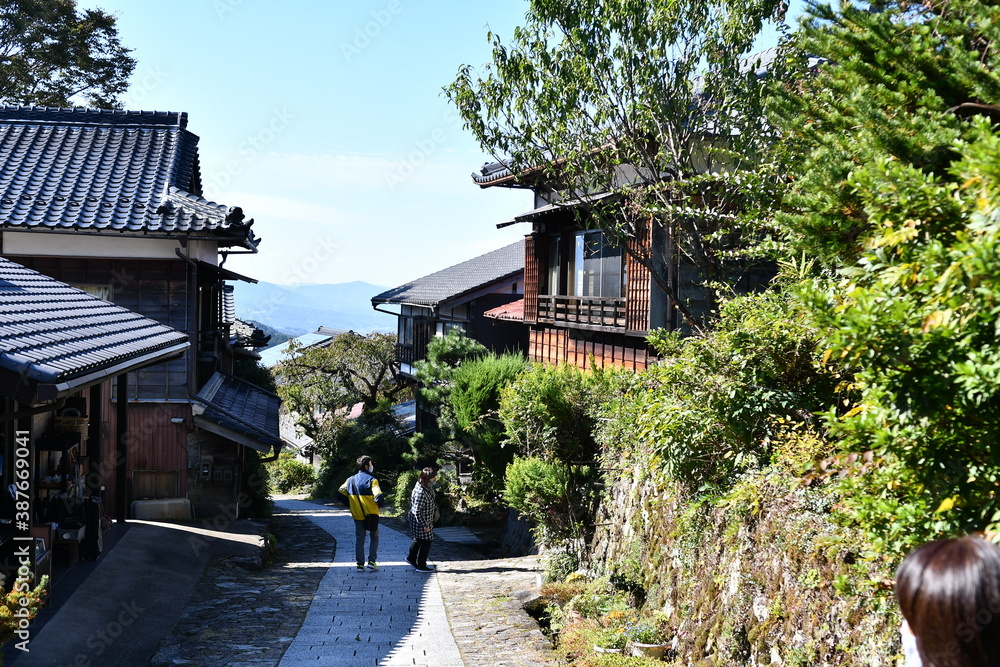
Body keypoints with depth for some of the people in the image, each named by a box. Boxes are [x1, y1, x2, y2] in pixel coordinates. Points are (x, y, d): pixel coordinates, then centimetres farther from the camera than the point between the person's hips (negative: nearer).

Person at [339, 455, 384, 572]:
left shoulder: (351, 480, 4)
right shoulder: (371, 480, -13)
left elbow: (341, 492, 6)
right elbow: (378, 496, -25)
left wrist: (350, 505, 12)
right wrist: (379, 503, -4)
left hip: (357, 515, 4)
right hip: (371, 515, -4)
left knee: (359, 539, 11)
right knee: (374, 537, 15)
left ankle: (360, 564, 9)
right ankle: (372, 561, 7)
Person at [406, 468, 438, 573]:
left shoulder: (428, 487, -3)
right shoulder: (421, 492, -33)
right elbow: (417, 511, -28)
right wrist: (424, 525, -23)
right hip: (422, 521, -10)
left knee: (418, 539, 26)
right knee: (426, 541, 3)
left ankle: (411, 558, 45)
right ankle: (421, 565, 17)